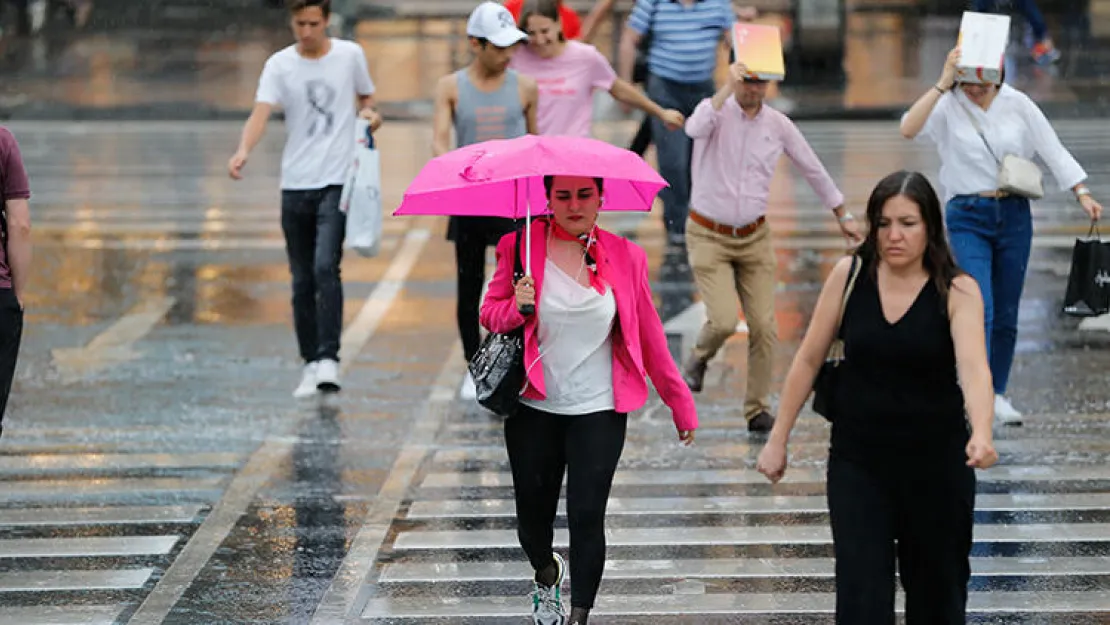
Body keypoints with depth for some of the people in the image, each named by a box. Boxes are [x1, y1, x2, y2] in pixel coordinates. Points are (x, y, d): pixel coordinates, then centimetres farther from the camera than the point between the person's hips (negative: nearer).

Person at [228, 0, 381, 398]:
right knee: (302, 280, 7)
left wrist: (369, 113, -5)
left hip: (337, 182, -2)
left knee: (325, 267, -19)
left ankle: (329, 358, -17)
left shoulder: (350, 55, 3)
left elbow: (365, 98, 19)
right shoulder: (279, 65, 1)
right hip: (295, 186, 2)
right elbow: (261, 112, -13)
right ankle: (311, 363, 17)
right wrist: (244, 151, -32)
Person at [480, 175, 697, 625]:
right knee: (533, 513, 11)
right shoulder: (520, 249, -2)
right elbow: (490, 313, 5)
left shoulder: (624, 257, 0)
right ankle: (546, 576, 44)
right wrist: (517, 307, -18)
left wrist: (680, 404, 6)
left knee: (587, 517, -7)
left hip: (599, 412, -1)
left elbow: (649, 335, 5)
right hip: (534, 409, 1)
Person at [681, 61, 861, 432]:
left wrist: (842, 216, 19)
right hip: (709, 236, -3)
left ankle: (758, 408, 9)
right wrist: (728, 87, -33)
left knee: (764, 325, -4)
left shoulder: (778, 125, 2)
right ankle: (699, 359, 19)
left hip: (755, 238, 3)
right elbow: (695, 129, -34)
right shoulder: (715, 110, -8)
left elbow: (813, 169, 14)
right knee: (724, 321, -16)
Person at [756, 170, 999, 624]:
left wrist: (981, 434, -44)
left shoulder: (957, 291, -11)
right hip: (857, 460, 1)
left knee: (936, 588, 14)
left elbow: (973, 365, -27)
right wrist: (778, 439, 5)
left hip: (935, 461, -1)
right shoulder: (849, 275, -5)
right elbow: (809, 359, 3)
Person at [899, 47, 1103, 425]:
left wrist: (1082, 194, -3)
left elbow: (1052, 150, 5)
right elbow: (909, 129, -22)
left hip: (1014, 214, 3)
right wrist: (943, 83, -24)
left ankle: (998, 395, 22)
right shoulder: (947, 107, -4)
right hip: (968, 217, -3)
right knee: (980, 308, -17)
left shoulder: (1017, 104, 3)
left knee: (1006, 312, 9)